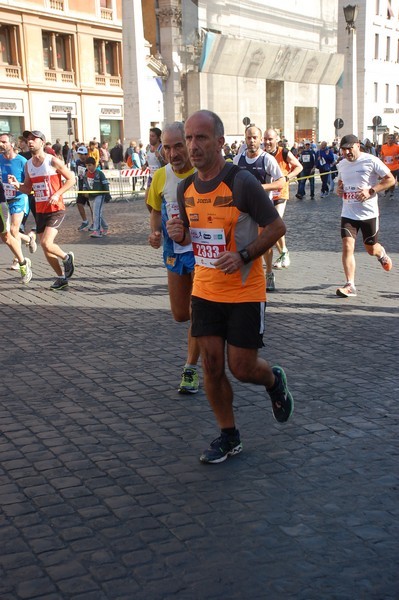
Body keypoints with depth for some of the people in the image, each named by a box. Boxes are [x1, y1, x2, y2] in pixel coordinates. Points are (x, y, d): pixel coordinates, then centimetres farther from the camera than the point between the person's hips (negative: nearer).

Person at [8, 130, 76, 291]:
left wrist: (57, 194, -17)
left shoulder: (53, 161, -10)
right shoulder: (28, 165, 8)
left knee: (46, 243, -20)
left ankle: (67, 258, 10)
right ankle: (62, 277, 22)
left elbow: (71, 179, -5)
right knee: (45, 248, 8)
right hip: (40, 210, 7)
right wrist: (17, 185, -7)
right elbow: (28, 189, 14)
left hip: (56, 209, -7)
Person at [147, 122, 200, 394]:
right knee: (180, 315, 12)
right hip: (174, 252, 5)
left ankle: (191, 368, 13)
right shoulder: (161, 176, 0)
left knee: (198, 313, -3)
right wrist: (155, 232, -6)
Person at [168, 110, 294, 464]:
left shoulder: (242, 182, -16)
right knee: (212, 366, 5)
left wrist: (243, 255, -22)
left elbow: (277, 226, -11)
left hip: (245, 292, -5)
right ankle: (229, 438, 22)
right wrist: (179, 234, -6)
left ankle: (275, 381, 36)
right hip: (205, 291, 5)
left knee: (242, 368, 0)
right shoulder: (186, 188, 4)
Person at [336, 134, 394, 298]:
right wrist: (338, 188, 2)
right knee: (347, 247, -13)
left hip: (368, 213, -3)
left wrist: (371, 191, -21)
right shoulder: (341, 164, 7)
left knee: (371, 249, 11)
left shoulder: (371, 161, -10)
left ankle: (381, 254, 49)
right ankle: (350, 286, -11)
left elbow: (390, 179, -9)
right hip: (348, 214, 3)